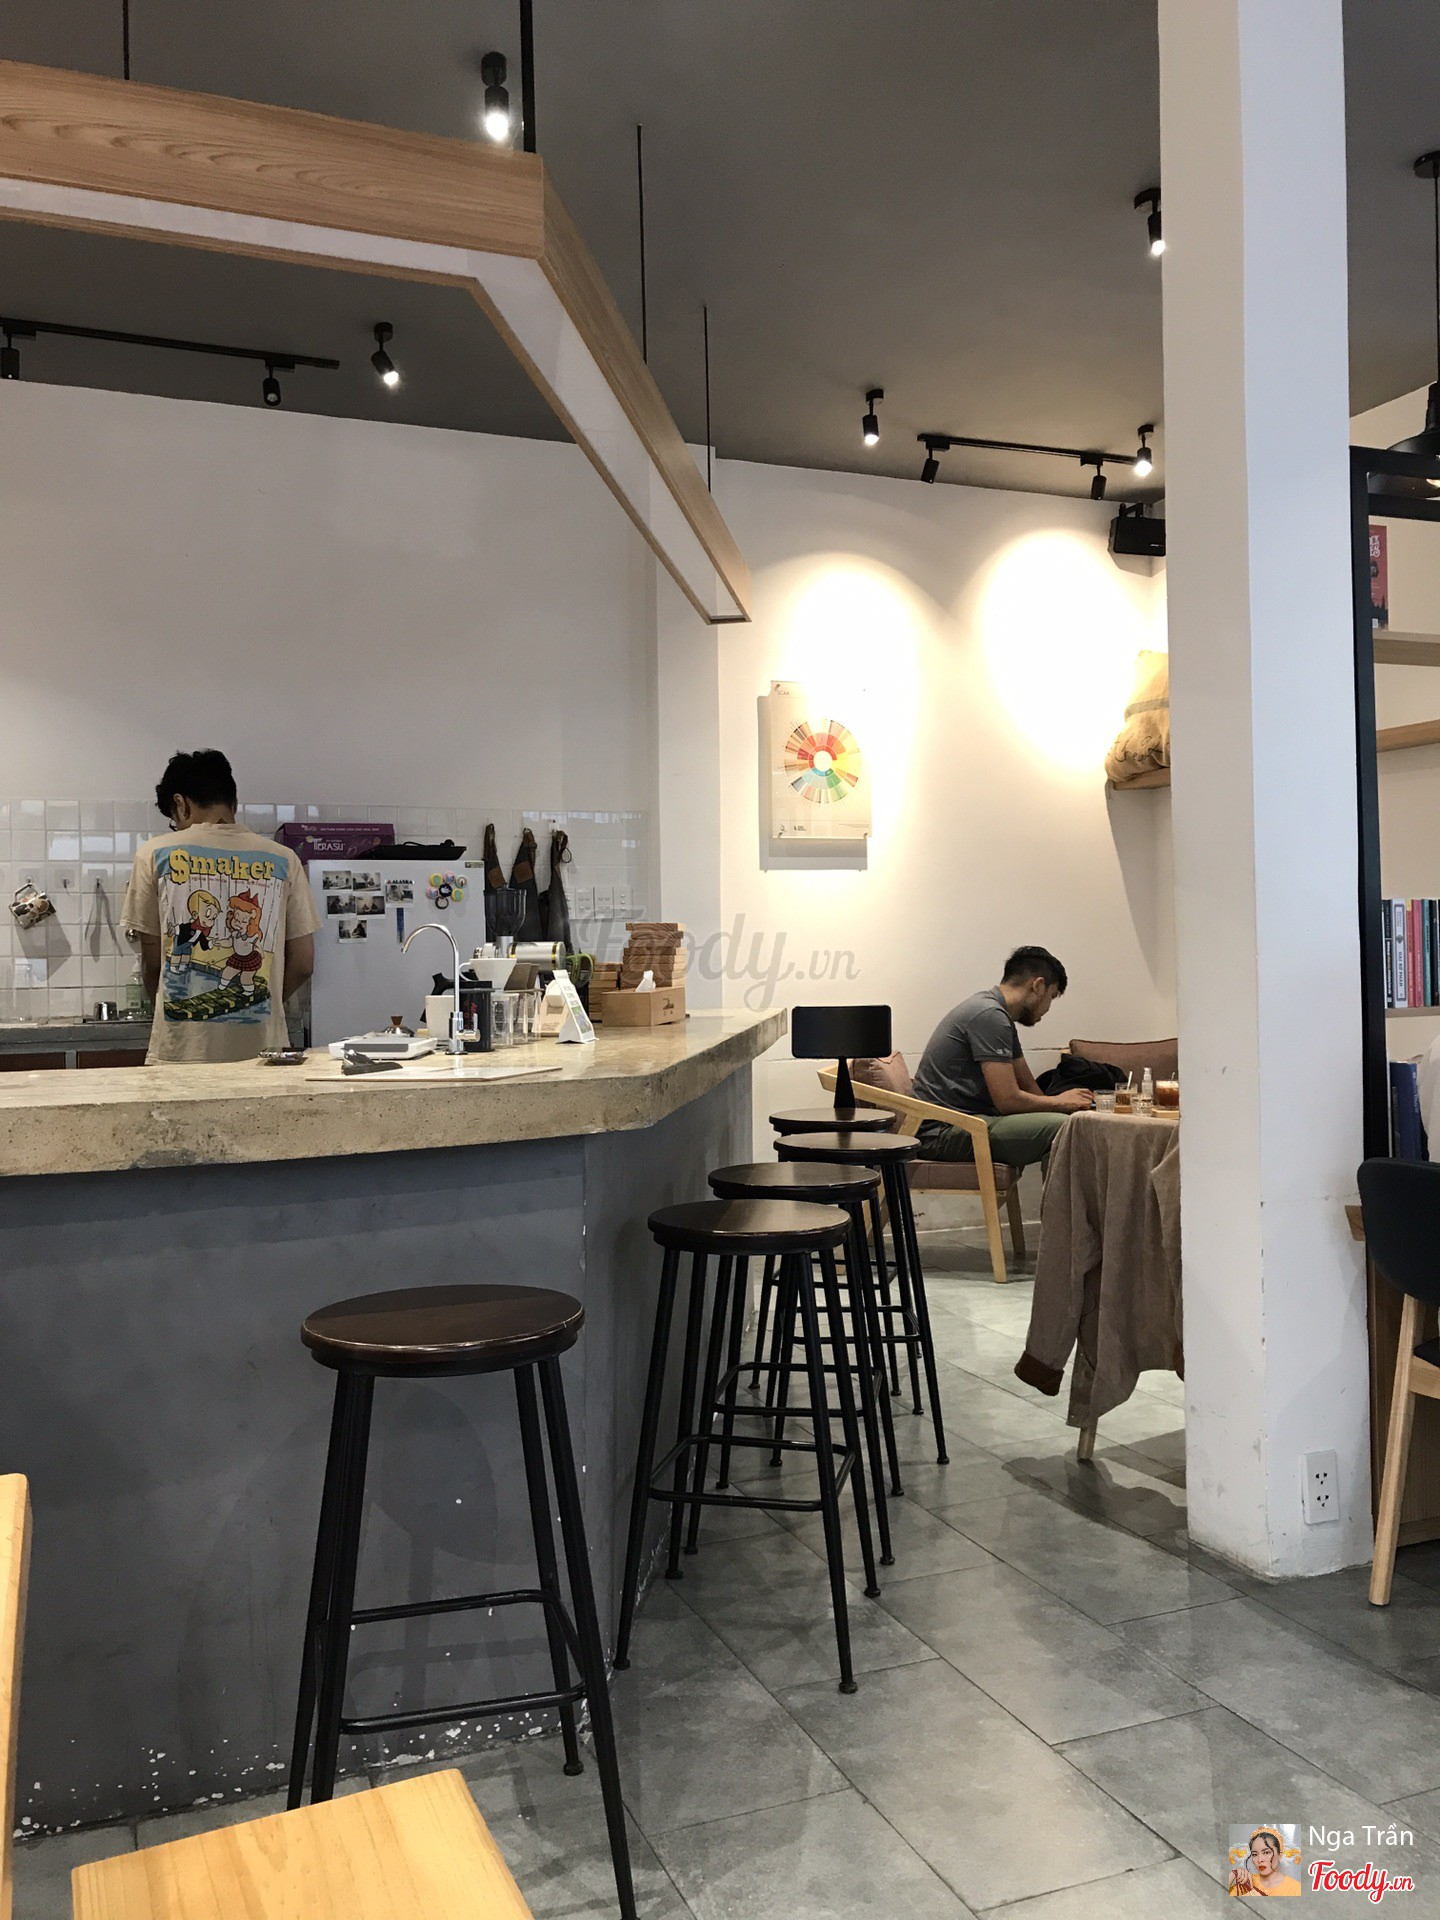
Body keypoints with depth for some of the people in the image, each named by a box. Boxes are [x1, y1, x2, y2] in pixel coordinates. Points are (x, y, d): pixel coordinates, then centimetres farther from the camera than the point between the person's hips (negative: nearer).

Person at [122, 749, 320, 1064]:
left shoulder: (155, 854, 1)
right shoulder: (283, 860, 4)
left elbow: (152, 960, 6)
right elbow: (303, 964, 5)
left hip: (181, 1050, -1)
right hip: (262, 1047, 1)